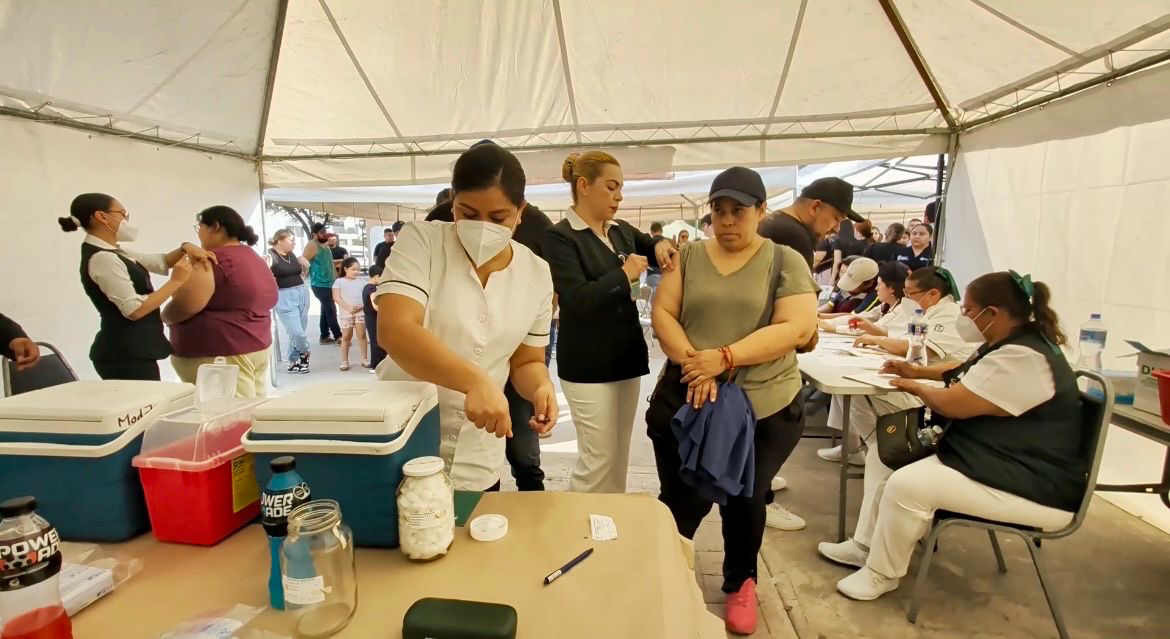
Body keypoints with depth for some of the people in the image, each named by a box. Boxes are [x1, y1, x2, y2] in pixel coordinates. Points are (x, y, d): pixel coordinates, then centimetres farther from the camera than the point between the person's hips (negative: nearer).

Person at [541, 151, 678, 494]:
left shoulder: (622, 230, 9)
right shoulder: (560, 237, -11)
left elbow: (651, 244, 22)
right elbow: (579, 299, -22)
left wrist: (661, 245, 0)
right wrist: (624, 275, -14)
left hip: (627, 357, 7)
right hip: (588, 365, -7)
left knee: (620, 455, 16)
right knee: (598, 459, -2)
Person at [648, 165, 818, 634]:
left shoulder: (786, 261, -1)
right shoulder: (688, 256, 5)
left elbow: (797, 328, -12)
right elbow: (662, 313, -2)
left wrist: (725, 358, -21)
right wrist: (693, 362, -20)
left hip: (765, 407, -1)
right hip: (687, 399, 1)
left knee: (746, 502, 14)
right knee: (682, 501, 7)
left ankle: (740, 583, 41)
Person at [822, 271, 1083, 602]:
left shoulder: (1023, 359, -26)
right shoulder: (1013, 342, 9)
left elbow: (952, 404, -24)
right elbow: (965, 370, 28)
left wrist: (915, 388, -4)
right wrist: (917, 371, 15)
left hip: (1033, 487, -11)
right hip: (998, 460, 11)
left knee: (906, 485, -25)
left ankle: (882, 574, -2)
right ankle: (868, 546, 16)